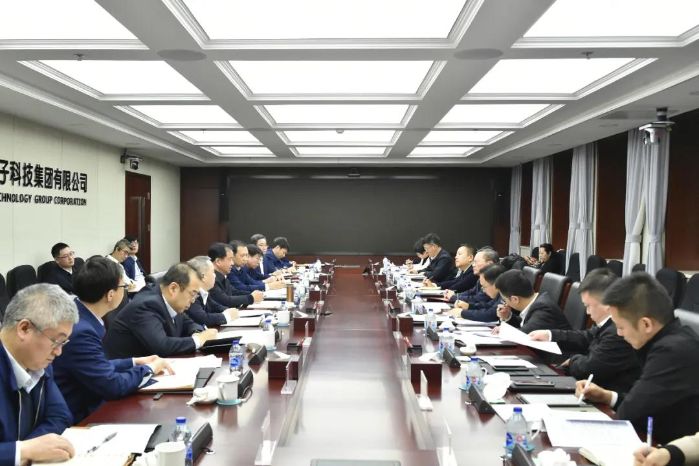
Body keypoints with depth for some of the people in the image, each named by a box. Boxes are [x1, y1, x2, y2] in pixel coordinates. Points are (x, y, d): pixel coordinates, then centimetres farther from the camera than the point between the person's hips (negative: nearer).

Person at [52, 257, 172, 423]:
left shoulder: (78, 315, 0)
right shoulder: (80, 331, -27)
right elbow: (113, 385, -22)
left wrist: (135, 362, 11)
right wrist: (149, 369, -8)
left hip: (85, 402, 8)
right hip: (81, 417, -8)